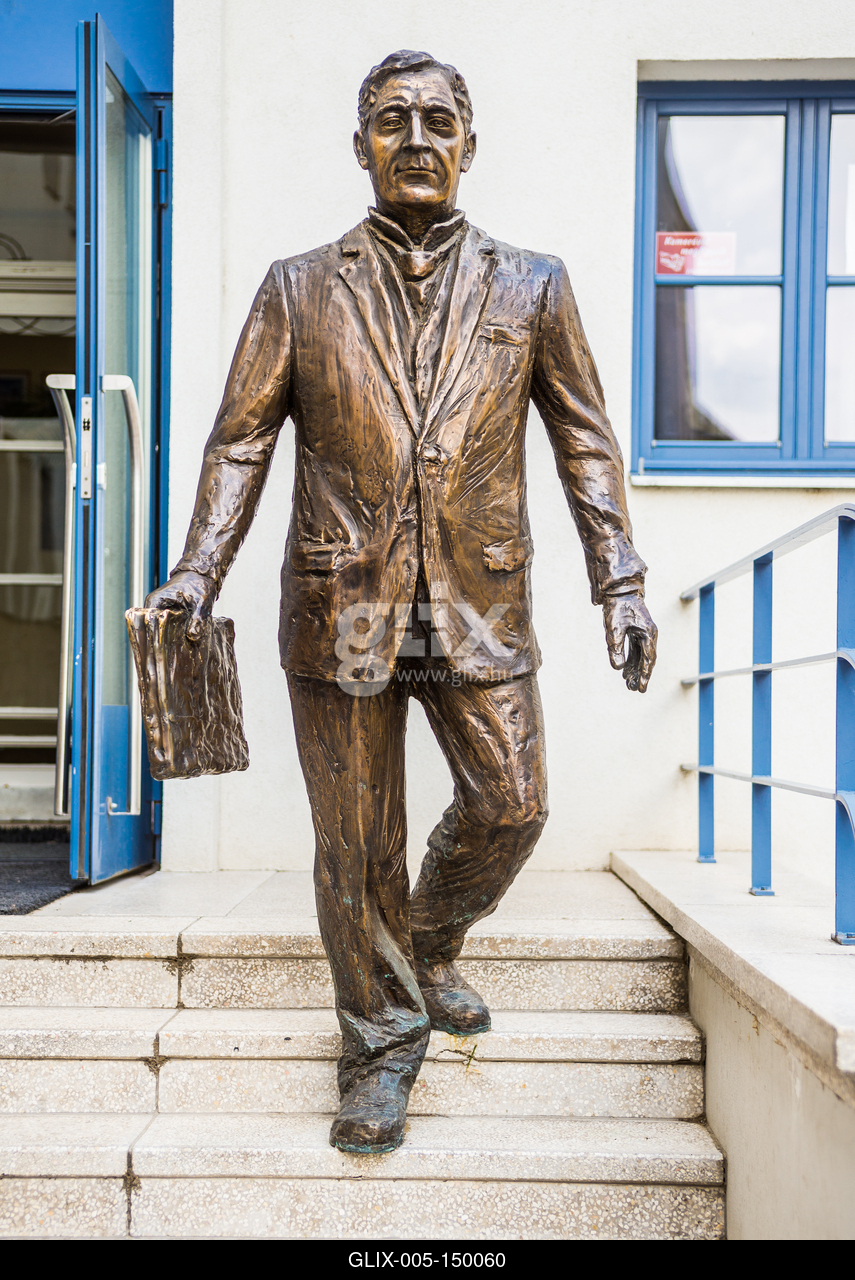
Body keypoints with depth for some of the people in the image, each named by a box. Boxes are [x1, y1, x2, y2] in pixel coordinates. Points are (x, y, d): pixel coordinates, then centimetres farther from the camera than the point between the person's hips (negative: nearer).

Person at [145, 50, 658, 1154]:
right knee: (356, 843, 5)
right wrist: (197, 571, -7)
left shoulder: (531, 288, 9)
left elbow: (585, 442, 8)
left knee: (509, 806, 2)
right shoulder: (298, 289, 7)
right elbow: (241, 439, 5)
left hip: (480, 607, 1)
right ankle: (382, 1043, 24)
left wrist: (620, 584, 0)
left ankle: (430, 947, 34)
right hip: (341, 604, -1)